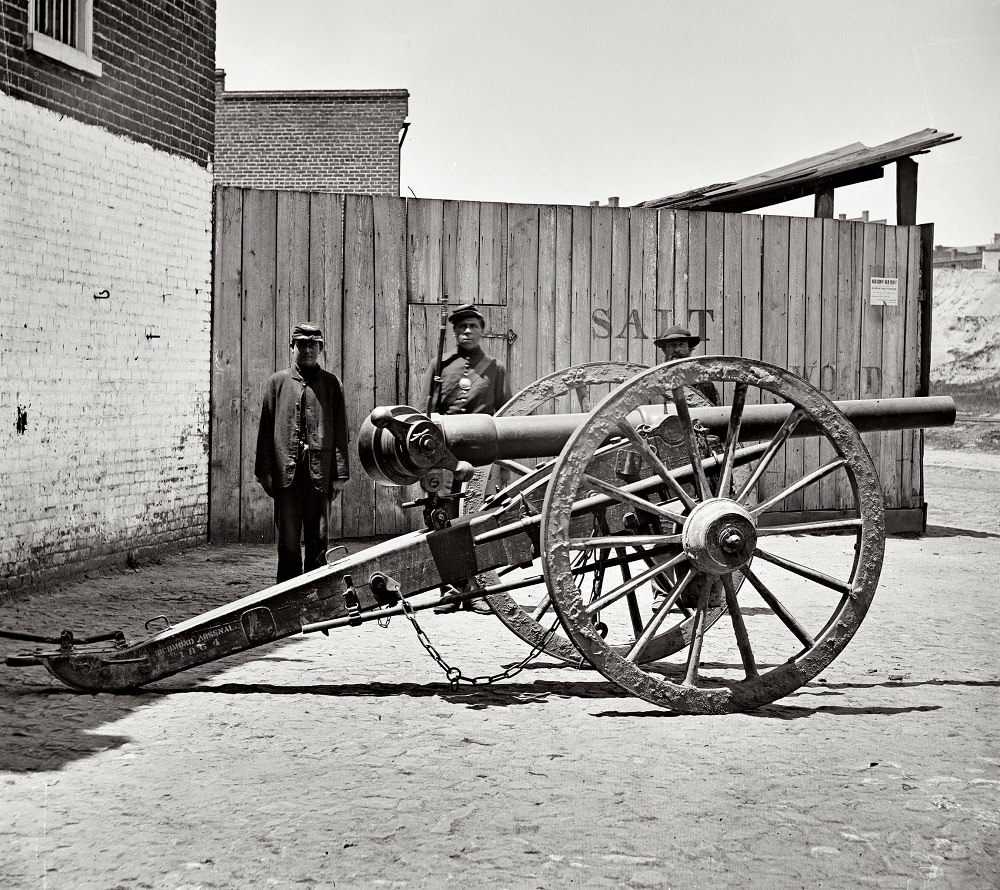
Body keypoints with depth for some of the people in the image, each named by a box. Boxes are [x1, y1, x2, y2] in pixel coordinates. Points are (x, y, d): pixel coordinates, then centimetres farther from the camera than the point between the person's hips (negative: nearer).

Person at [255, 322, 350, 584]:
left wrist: (340, 474, 0)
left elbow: (340, 431, 6)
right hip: (286, 473, 0)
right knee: (288, 540, 1)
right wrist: (264, 470, 1)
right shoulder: (277, 381, 10)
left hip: (320, 473, 0)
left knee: (318, 540, 3)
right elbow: (266, 428, 8)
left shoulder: (331, 383, 10)